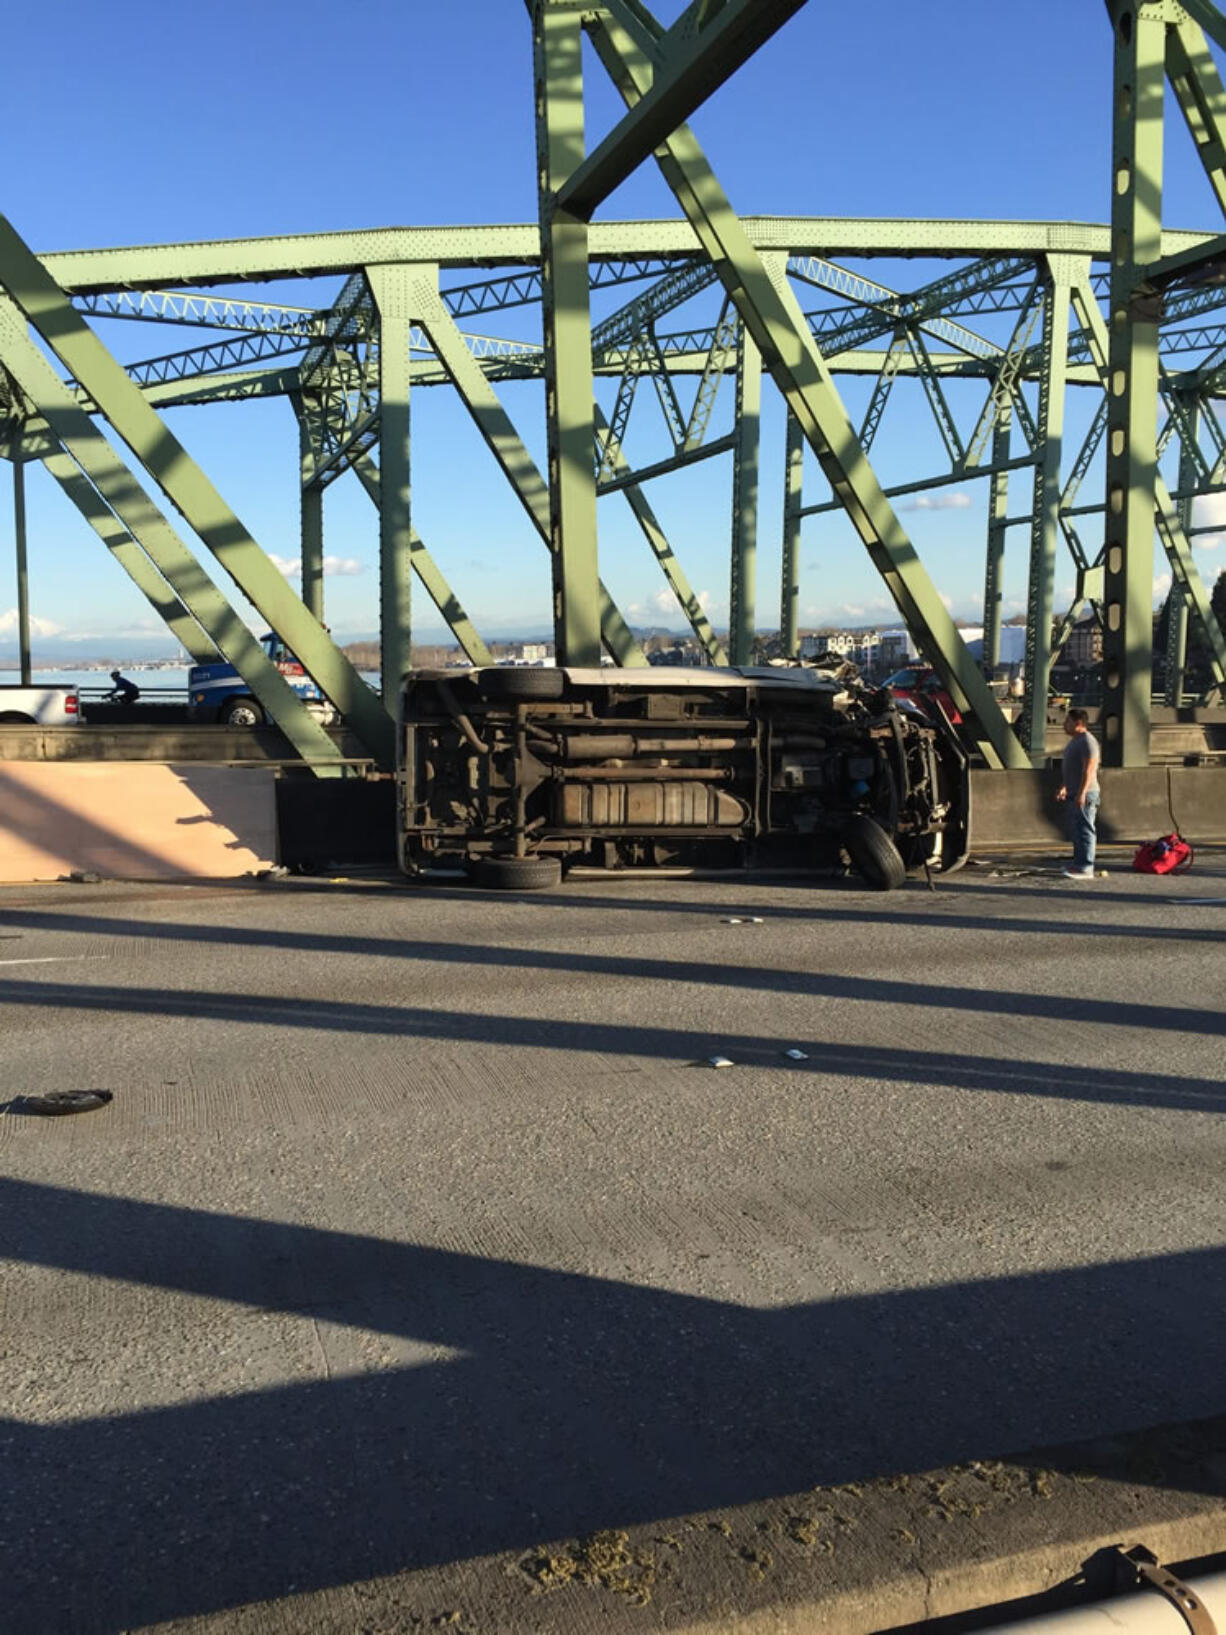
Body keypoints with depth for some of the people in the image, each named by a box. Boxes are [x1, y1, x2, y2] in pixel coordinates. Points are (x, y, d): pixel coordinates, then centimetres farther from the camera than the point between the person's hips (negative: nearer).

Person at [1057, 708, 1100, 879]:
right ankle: (1078, 864, 23)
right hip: (1074, 794, 11)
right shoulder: (1075, 740, 18)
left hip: (1085, 794, -11)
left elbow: (1089, 769, -22)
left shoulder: (1087, 741, -15)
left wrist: (1082, 793, -26)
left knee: (1084, 830, -10)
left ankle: (1085, 868, -9)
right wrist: (1065, 787, 25)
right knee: (1075, 831, 15)